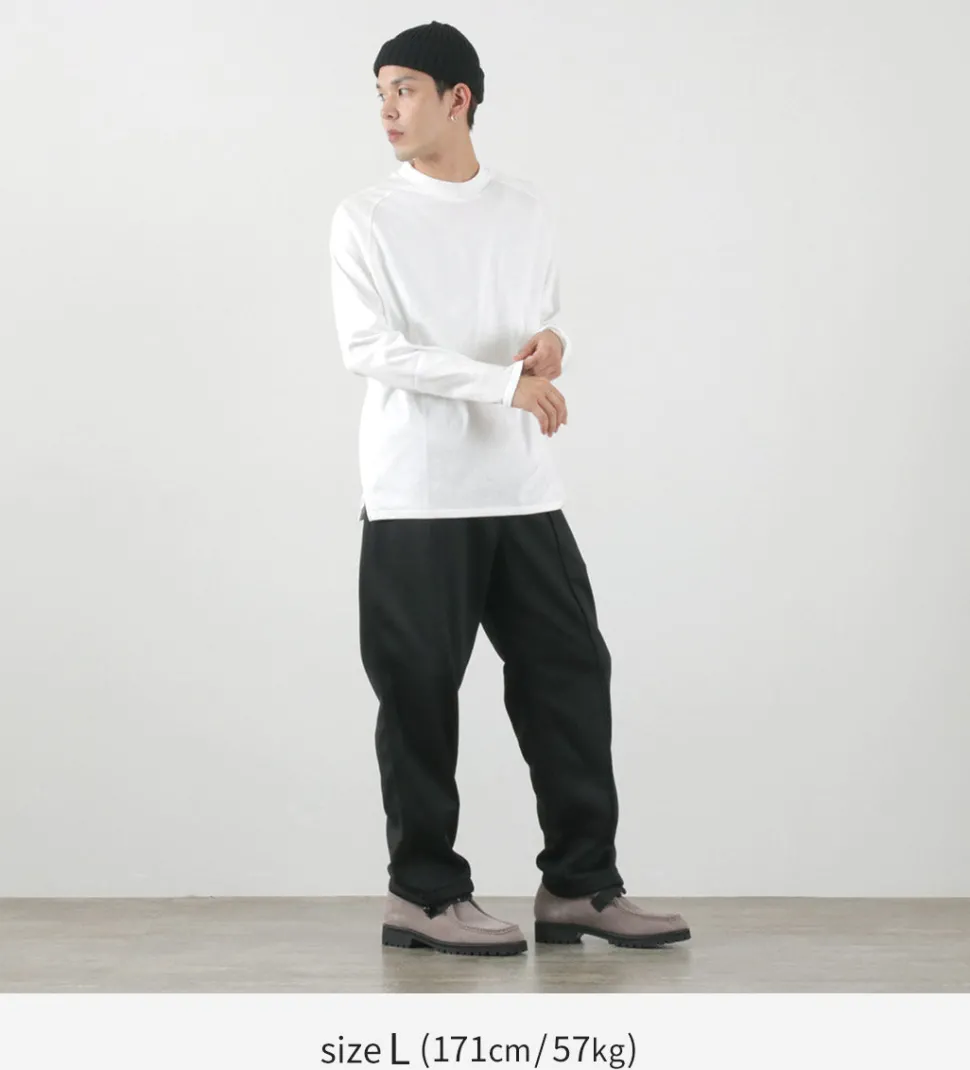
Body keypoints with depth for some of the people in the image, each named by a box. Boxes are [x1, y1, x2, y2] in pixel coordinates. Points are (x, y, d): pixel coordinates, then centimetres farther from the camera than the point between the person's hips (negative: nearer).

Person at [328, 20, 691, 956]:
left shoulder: (527, 213, 12)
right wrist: (502, 382, -19)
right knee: (419, 693, -1)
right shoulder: (366, 219, 0)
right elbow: (368, 347, -11)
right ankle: (423, 892, 8)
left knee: (570, 674, 2)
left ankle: (579, 884, 9)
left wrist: (551, 344, -7)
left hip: (523, 491, 4)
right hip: (415, 498, -4)